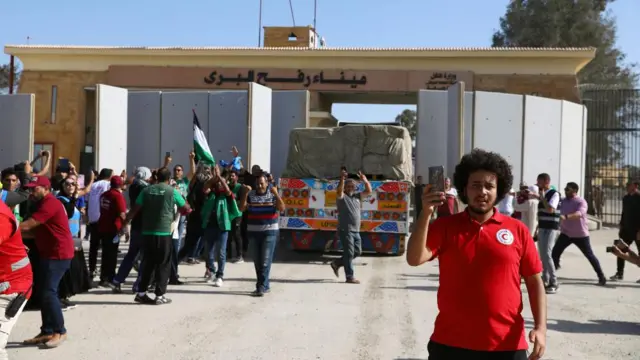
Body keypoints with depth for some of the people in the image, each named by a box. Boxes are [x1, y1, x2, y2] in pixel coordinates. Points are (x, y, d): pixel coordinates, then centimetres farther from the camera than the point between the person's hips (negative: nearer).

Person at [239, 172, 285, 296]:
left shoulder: (273, 195, 0)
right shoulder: (250, 195, 4)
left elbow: (282, 208, -13)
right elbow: (241, 208, -8)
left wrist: (276, 194, -23)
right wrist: (245, 193, -17)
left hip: (270, 232, -3)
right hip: (253, 232, 3)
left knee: (265, 261, -9)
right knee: (257, 261, 9)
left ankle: (261, 287, -8)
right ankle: (265, 285, 20)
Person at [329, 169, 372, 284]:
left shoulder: (357, 196, 15)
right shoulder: (341, 197, -4)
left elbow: (368, 191, 8)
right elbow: (339, 191, -26)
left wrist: (365, 180, -7)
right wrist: (342, 179, -38)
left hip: (356, 231, 7)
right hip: (345, 230, -7)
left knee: (357, 252, 13)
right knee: (349, 253, -6)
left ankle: (337, 263, 26)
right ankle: (350, 277, -2)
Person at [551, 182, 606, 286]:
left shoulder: (581, 202, -18)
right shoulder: (563, 201, 2)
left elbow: (579, 214, -38)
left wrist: (566, 216, -52)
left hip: (580, 235, -5)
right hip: (565, 233, 5)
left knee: (590, 256, 4)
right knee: (555, 253, -1)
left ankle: (601, 277, 17)